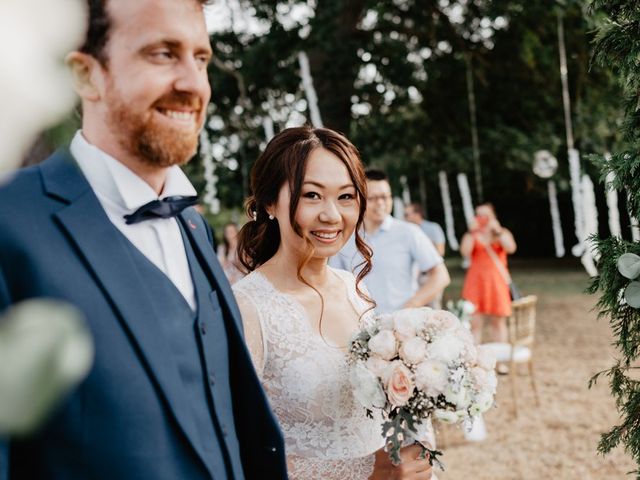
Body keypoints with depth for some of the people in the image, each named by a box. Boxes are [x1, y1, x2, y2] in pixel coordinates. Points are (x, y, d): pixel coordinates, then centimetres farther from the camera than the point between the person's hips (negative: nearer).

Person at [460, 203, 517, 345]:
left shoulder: (503, 233, 10)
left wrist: (498, 231, -15)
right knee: (474, 323, -7)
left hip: (497, 281, 1)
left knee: (498, 322, 5)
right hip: (476, 281, -1)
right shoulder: (472, 235, 8)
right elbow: (465, 252, -10)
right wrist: (472, 231, -14)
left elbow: (511, 248, -10)